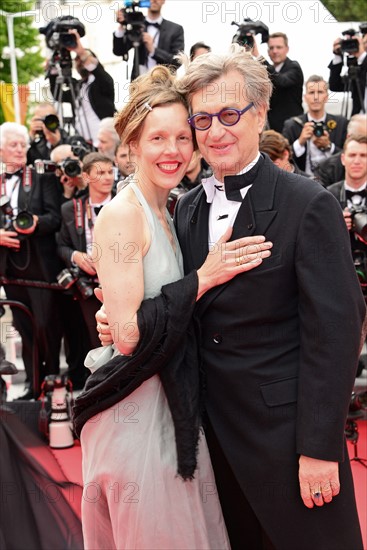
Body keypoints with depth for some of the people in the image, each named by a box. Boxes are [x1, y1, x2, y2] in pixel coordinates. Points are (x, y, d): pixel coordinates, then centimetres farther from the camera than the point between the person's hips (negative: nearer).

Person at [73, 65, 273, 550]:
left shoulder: (167, 212, 9)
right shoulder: (122, 214, -16)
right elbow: (128, 333, -23)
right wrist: (203, 278, -19)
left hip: (172, 401, 8)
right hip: (135, 410, -8)